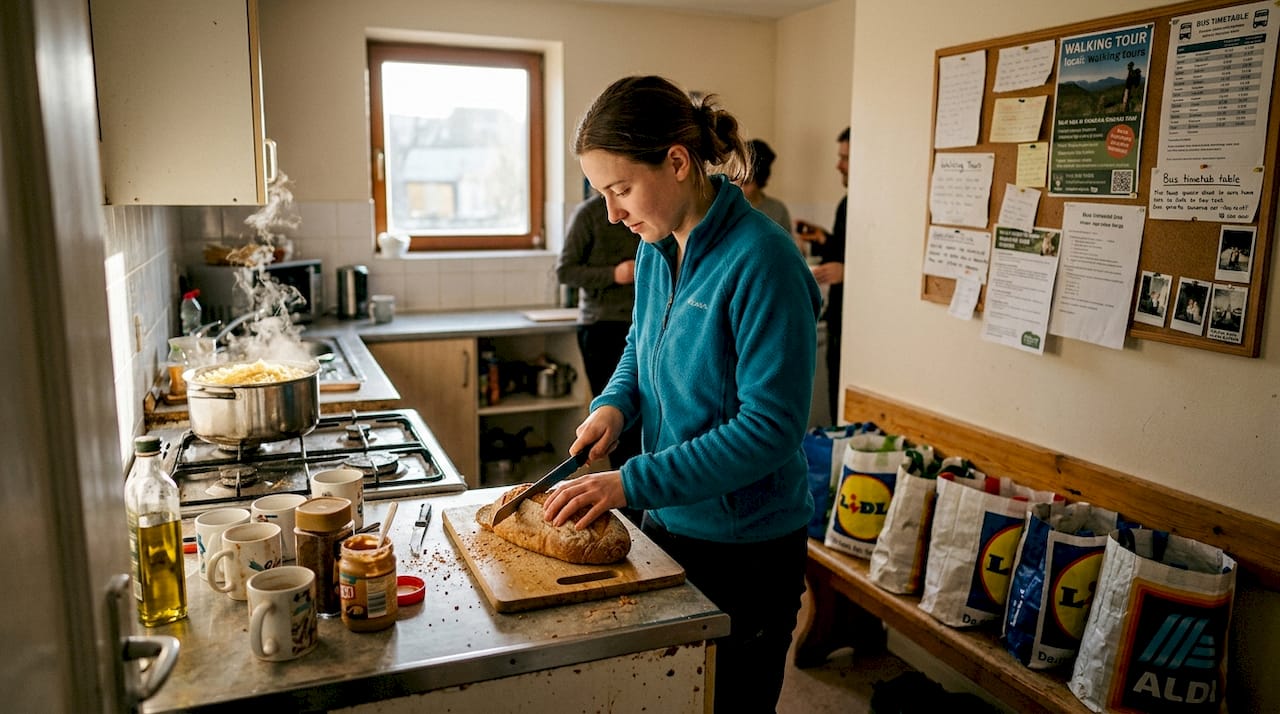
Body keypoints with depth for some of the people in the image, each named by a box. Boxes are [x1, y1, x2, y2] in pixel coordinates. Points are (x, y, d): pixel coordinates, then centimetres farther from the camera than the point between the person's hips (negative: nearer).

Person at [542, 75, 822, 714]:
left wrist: (633, 482, -24)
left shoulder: (760, 261, -24)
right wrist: (614, 404, -4)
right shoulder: (656, 246, 0)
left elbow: (770, 427, -25)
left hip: (747, 549, -7)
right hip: (668, 525, 7)